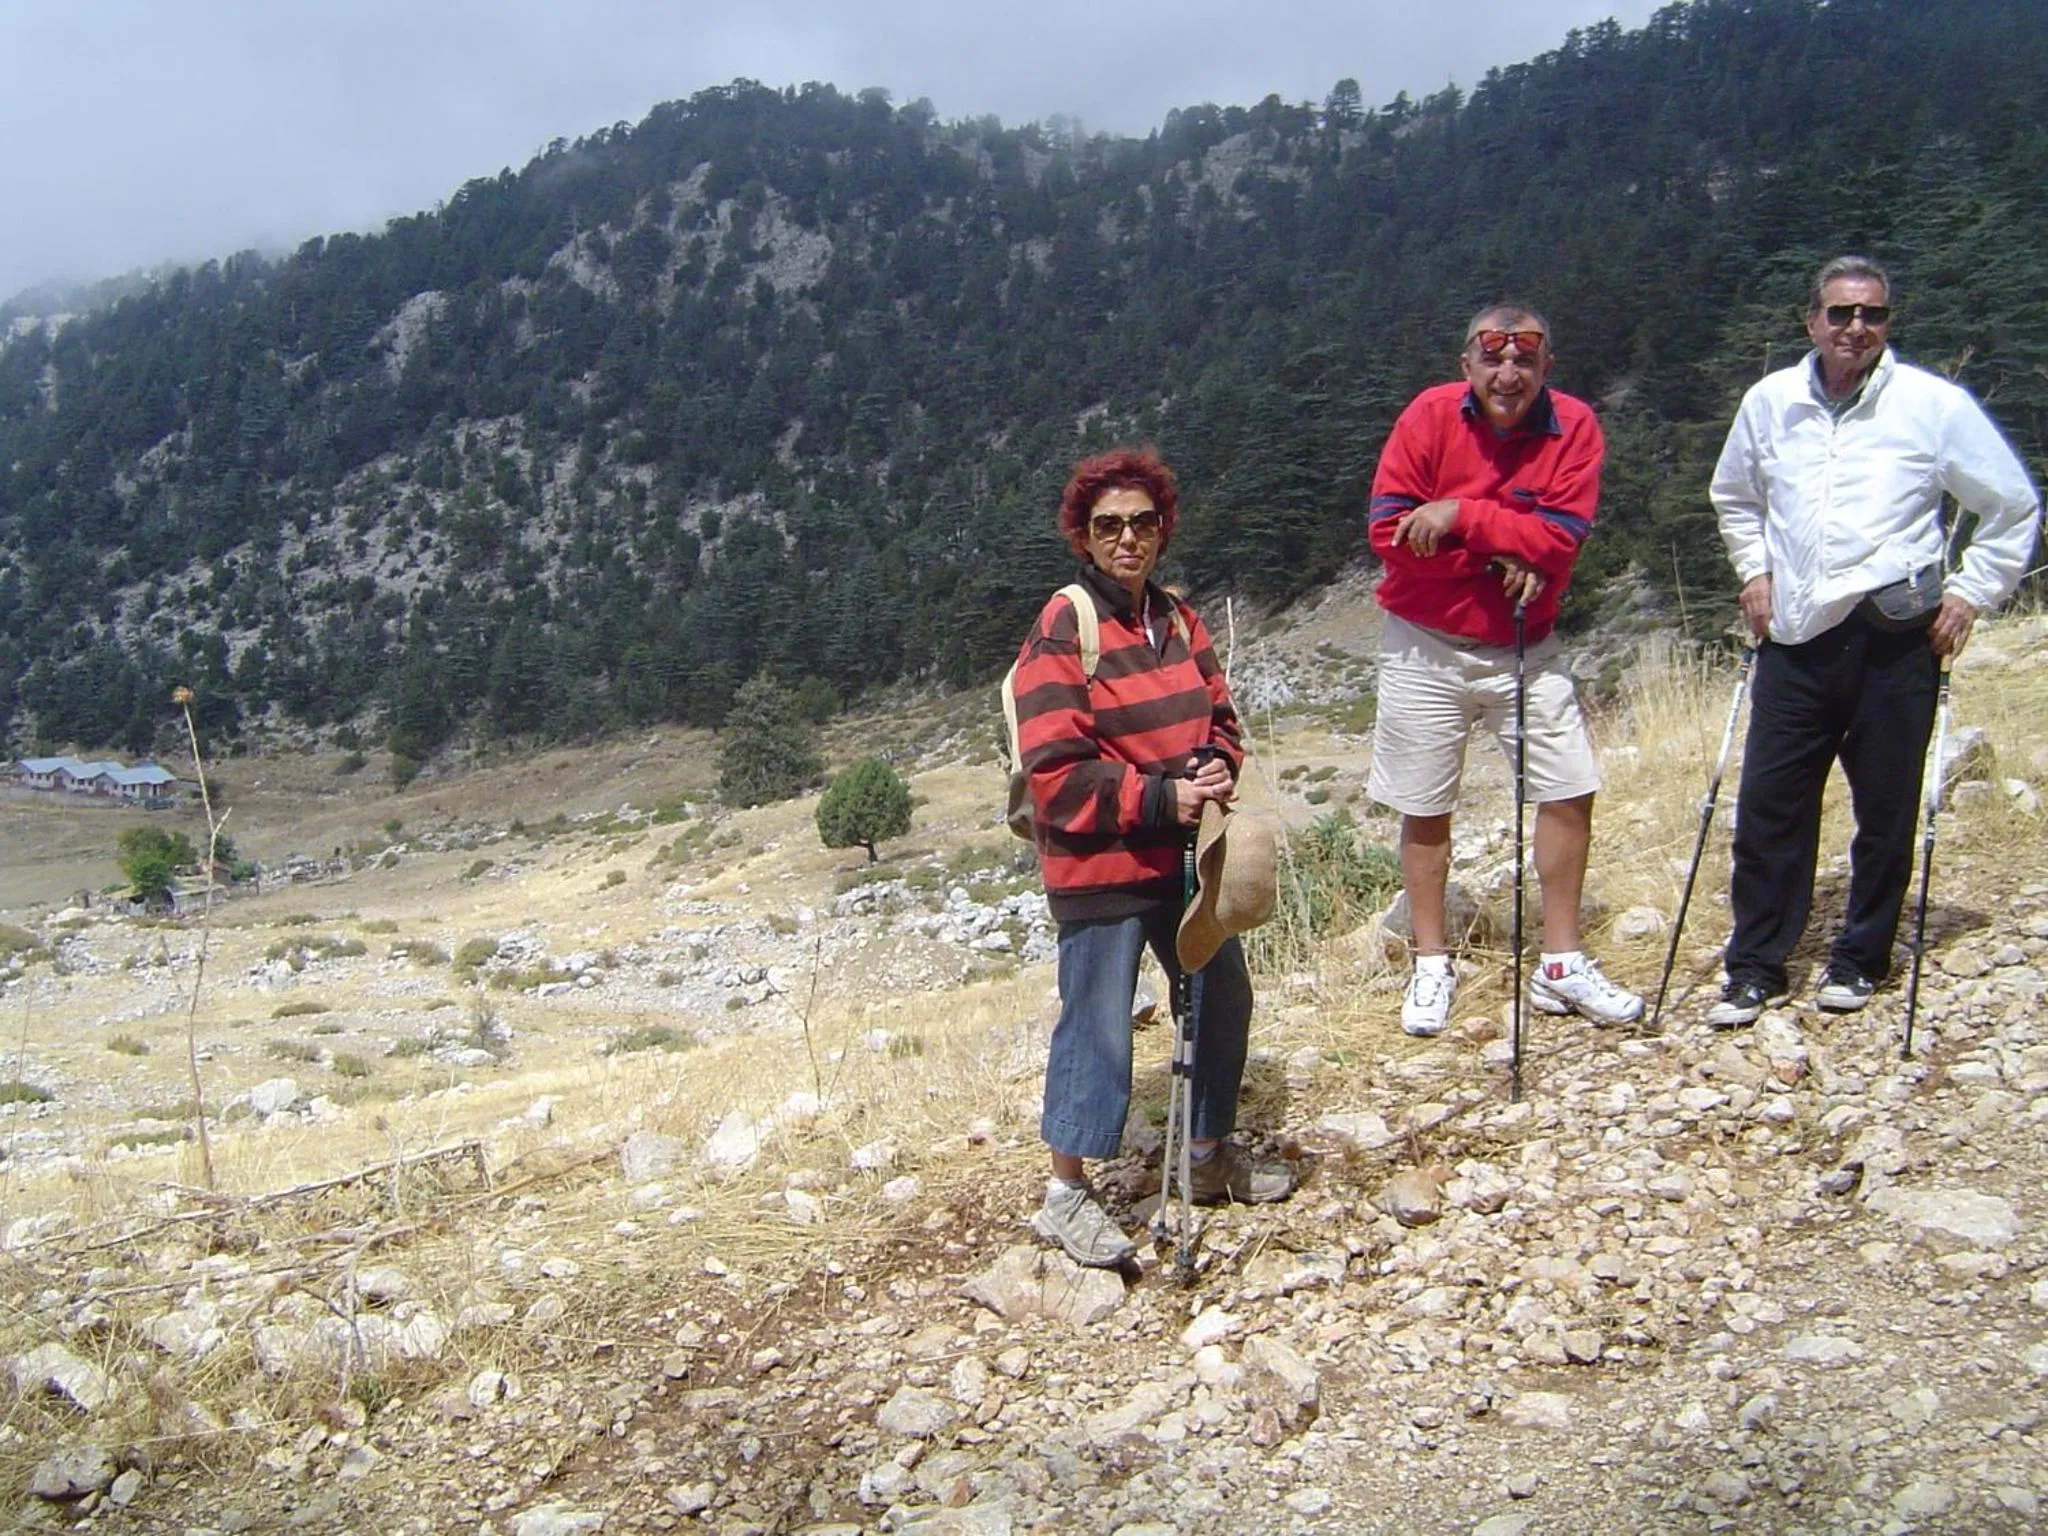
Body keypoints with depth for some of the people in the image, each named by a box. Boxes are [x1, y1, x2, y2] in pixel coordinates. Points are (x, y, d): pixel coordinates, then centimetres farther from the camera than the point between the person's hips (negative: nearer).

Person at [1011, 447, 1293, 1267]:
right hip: (1098, 865, -8)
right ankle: (1065, 1194, 15)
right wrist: (1159, 798, -22)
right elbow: (1056, 769, -17)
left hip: (1181, 855, 8)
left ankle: (1210, 1153, 38)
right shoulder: (1062, 630, -13)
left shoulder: (1178, 621, 9)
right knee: (1097, 1023, -1)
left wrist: (1217, 769, -9)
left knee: (1222, 996, 18)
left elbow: (1218, 718, 14)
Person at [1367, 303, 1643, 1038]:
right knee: (1424, 808, 6)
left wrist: (1460, 517, -25)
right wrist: (1500, 552, -19)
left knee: (1570, 792, 1)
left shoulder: (1574, 426, -8)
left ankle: (1561, 964, 16)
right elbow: (1388, 528, -17)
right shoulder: (1430, 415, -10)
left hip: (1525, 648, 2)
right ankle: (1431, 963, 22)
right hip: (1425, 646, -1)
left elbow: (1560, 537, -19)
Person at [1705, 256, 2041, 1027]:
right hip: (1794, 637, 2)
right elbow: (1733, 495, 25)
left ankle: (1861, 958, 23)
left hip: (1894, 637, -2)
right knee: (1768, 806, 2)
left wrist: (1970, 592, 2)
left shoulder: (1935, 404, -3)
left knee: (1885, 810, 6)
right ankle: (1756, 967, 12)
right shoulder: (1770, 401, 6)